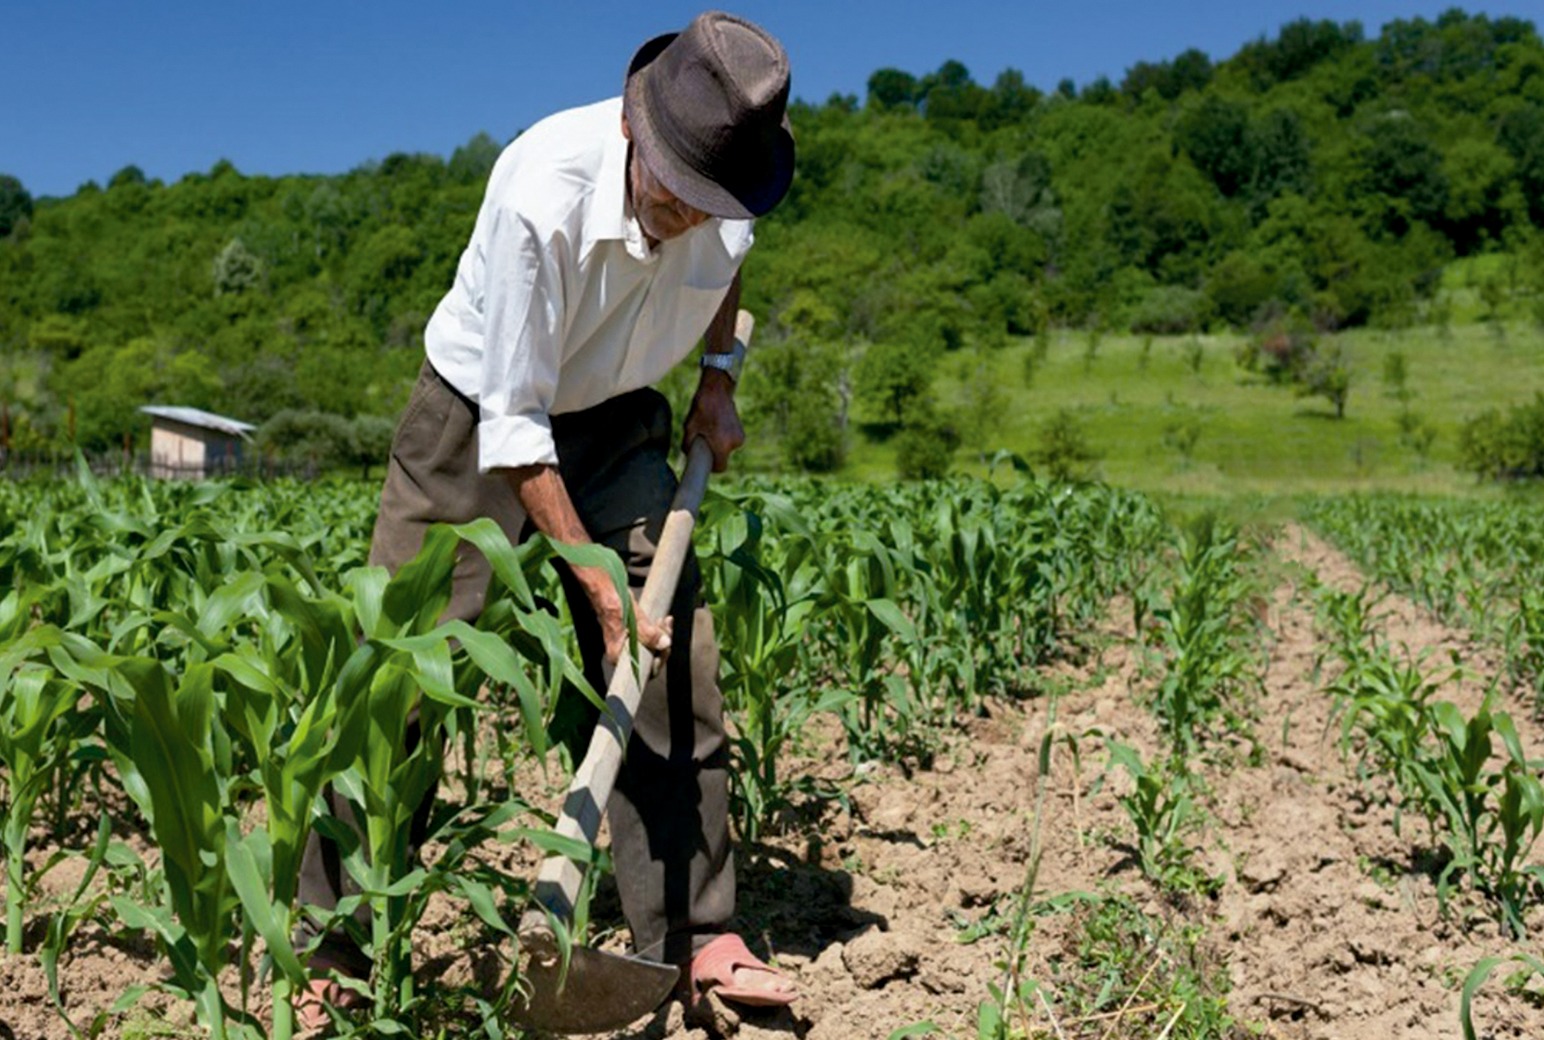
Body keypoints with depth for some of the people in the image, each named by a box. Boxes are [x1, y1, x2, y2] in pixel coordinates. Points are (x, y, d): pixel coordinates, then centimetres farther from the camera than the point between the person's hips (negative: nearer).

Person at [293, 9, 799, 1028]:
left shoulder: (729, 186, -17)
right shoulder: (540, 196, -33)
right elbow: (513, 426, -28)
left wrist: (719, 374, 3)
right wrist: (597, 583, -27)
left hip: (614, 425, 5)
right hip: (478, 419, -4)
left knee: (677, 661, -5)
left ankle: (695, 935, 7)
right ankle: (334, 952, 9)